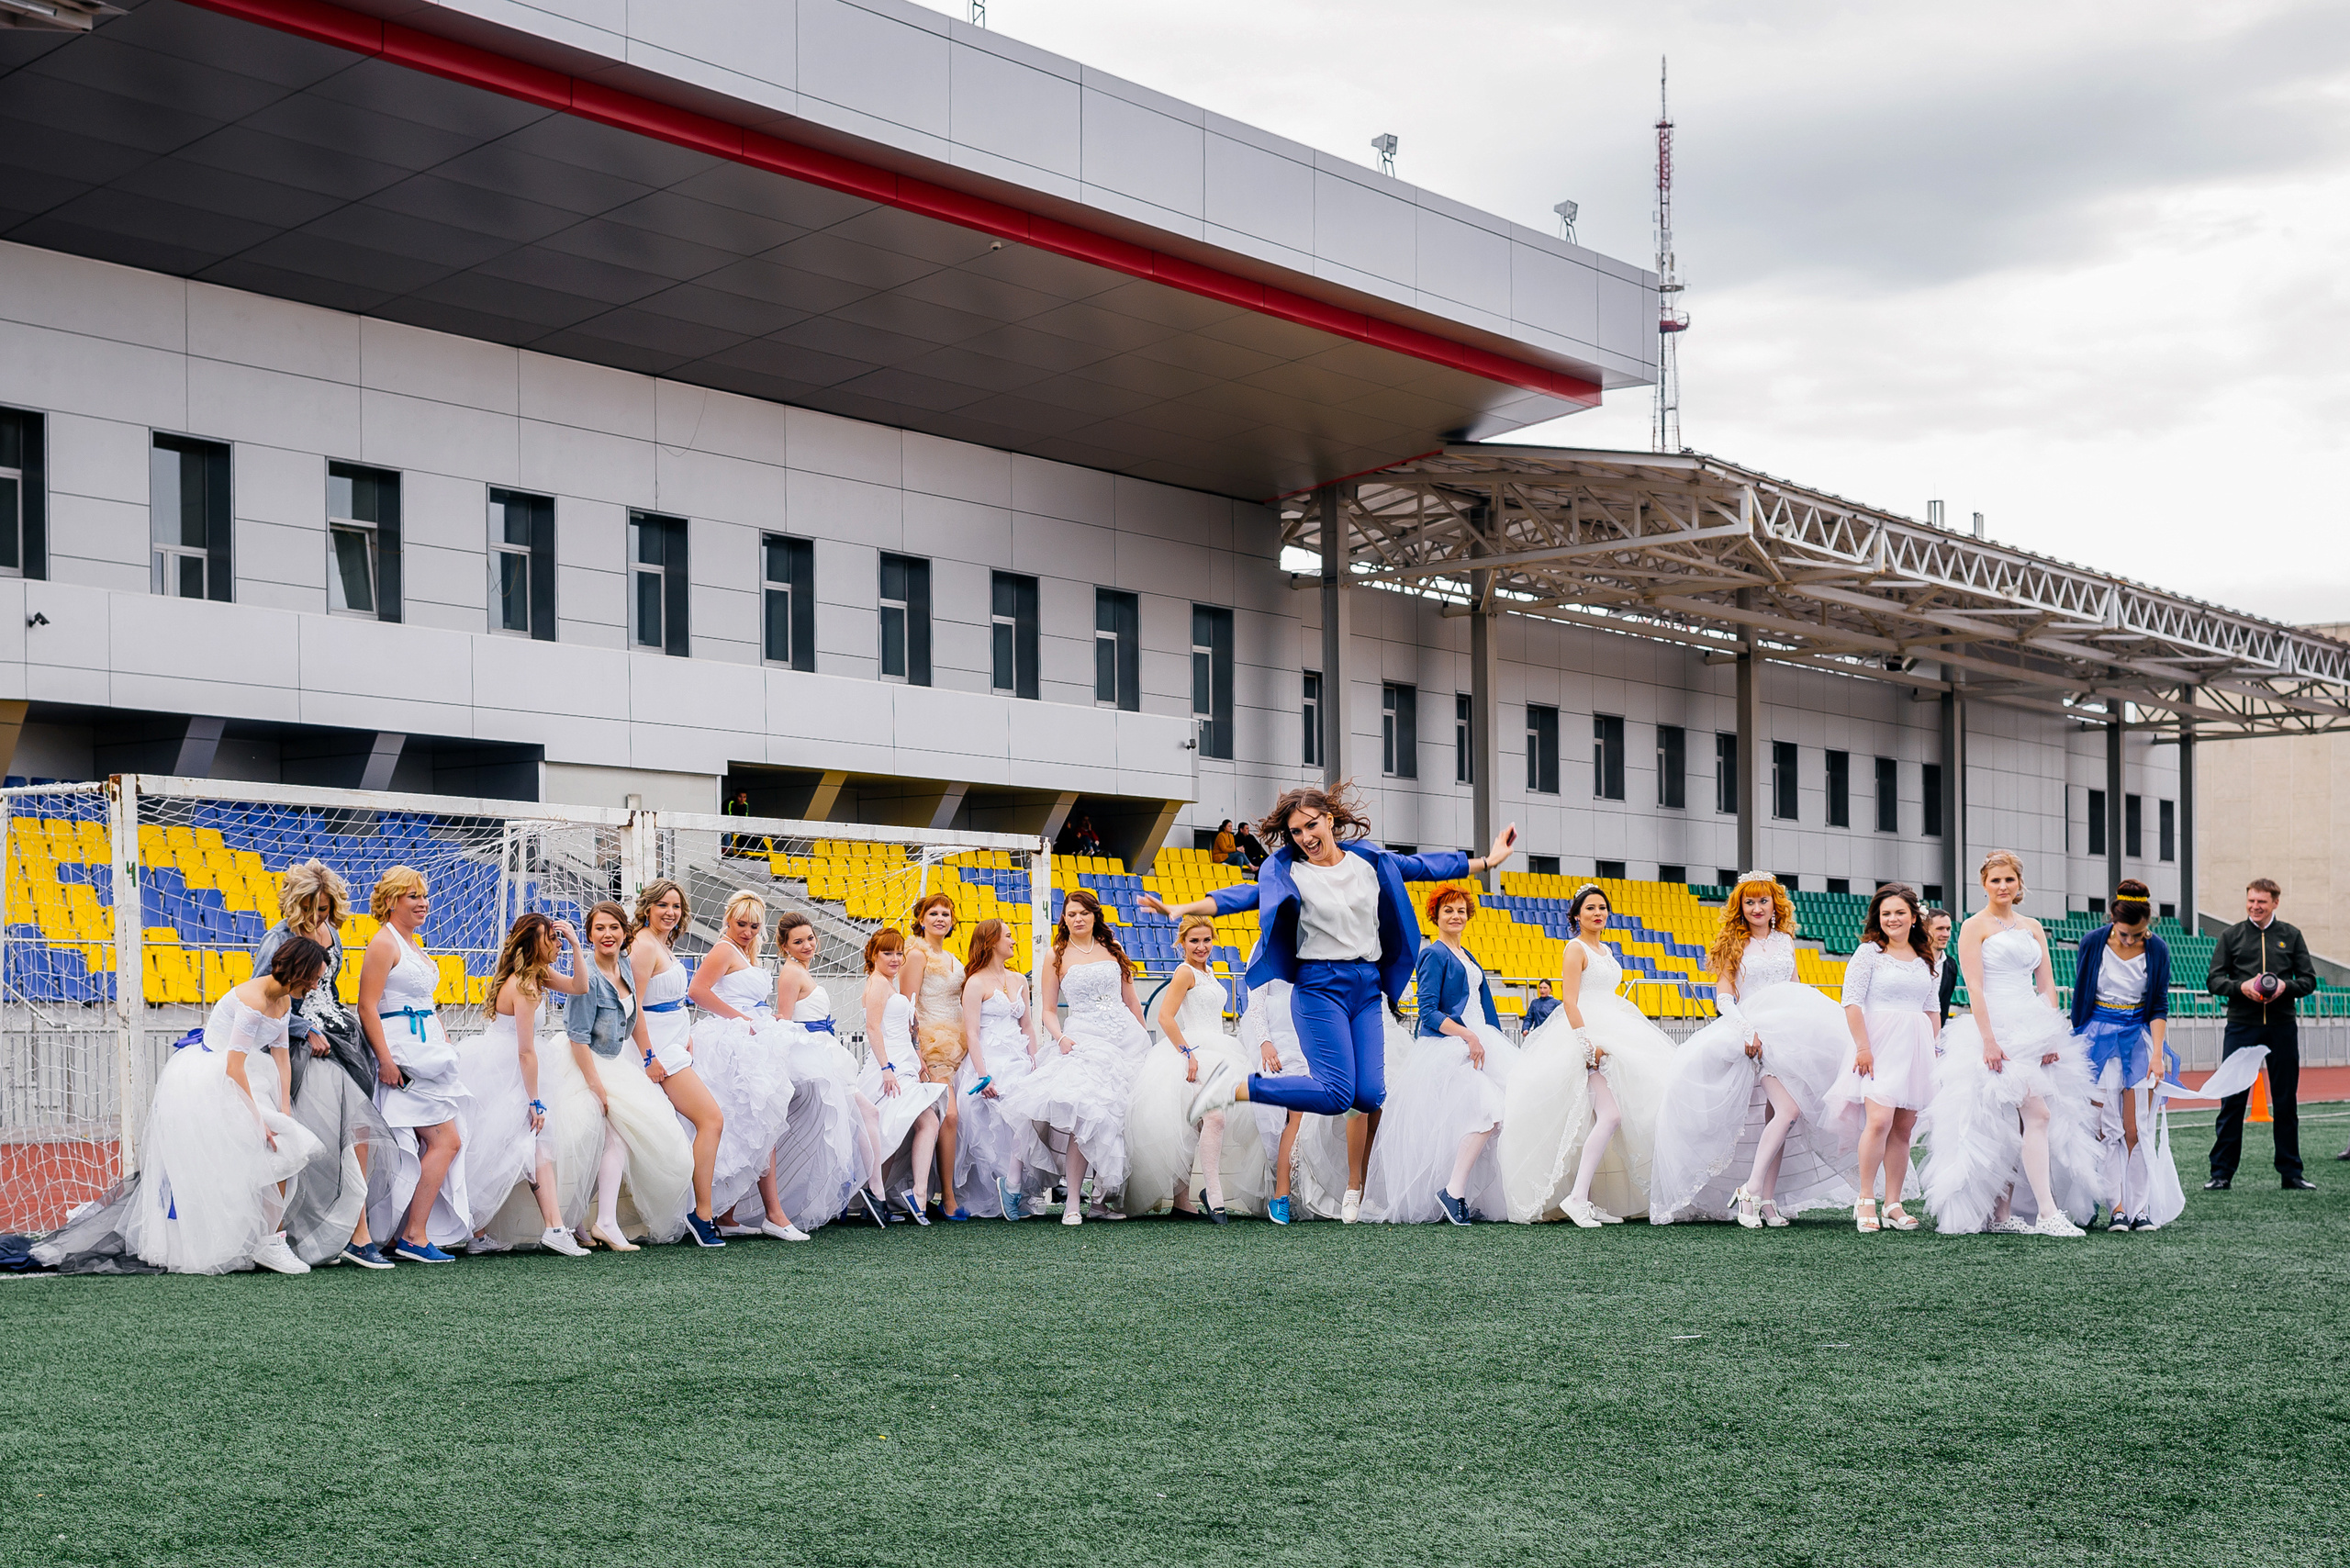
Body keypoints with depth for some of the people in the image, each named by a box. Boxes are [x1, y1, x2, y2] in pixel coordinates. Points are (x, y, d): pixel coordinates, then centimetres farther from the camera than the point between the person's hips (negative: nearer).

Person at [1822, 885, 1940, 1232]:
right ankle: (1865, 1201, -9)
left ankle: (1893, 1205, 9)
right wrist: (1863, 1047, -13)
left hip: (1917, 1047, 5)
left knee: (1903, 1128, 4)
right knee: (1879, 1120, -18)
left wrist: (1936, 1052, 13)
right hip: (1879, 1045, -5)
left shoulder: (1926, 960, 15)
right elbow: (1852, 1001, -7)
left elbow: (1932, 1010, 20)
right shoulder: (1869, 952, -1)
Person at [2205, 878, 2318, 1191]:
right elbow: (2213, 980, 4)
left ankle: (2291, 1173, 14)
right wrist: (2241, 986, -15)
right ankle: (2222, 1173, 3)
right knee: (2232, 1100, -2)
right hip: (2241, 1027, -1)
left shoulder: (2291, 936, 10)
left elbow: (2309, 979, 8)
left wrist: (2286, 986, -12)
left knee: (2286, 1102, 6)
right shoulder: (2231, 936, 7)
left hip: (2282, 1027, 1)